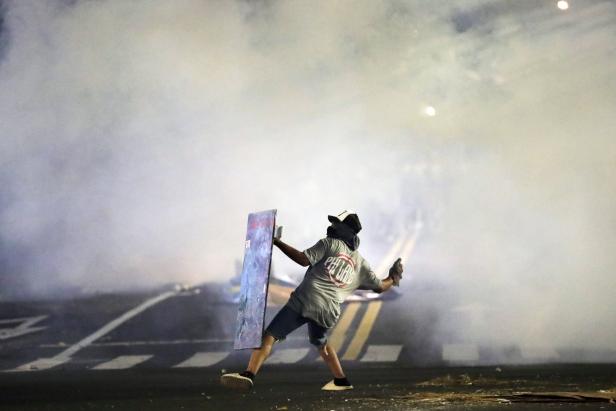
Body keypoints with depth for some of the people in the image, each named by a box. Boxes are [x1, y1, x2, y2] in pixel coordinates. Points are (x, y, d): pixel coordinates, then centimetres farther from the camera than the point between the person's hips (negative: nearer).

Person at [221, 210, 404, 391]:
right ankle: (341, 381, 35)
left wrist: (277, 242, -3)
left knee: (269, 335, -10)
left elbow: (303, 260, -6)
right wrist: (393, 278, 45)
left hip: (305, 301, -6)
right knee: (320, 342, 35)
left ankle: (249, 374, -28)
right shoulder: (361, 264, 19)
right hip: (329, 311, 6)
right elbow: (380, 286, 24)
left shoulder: (329, 243, 6)